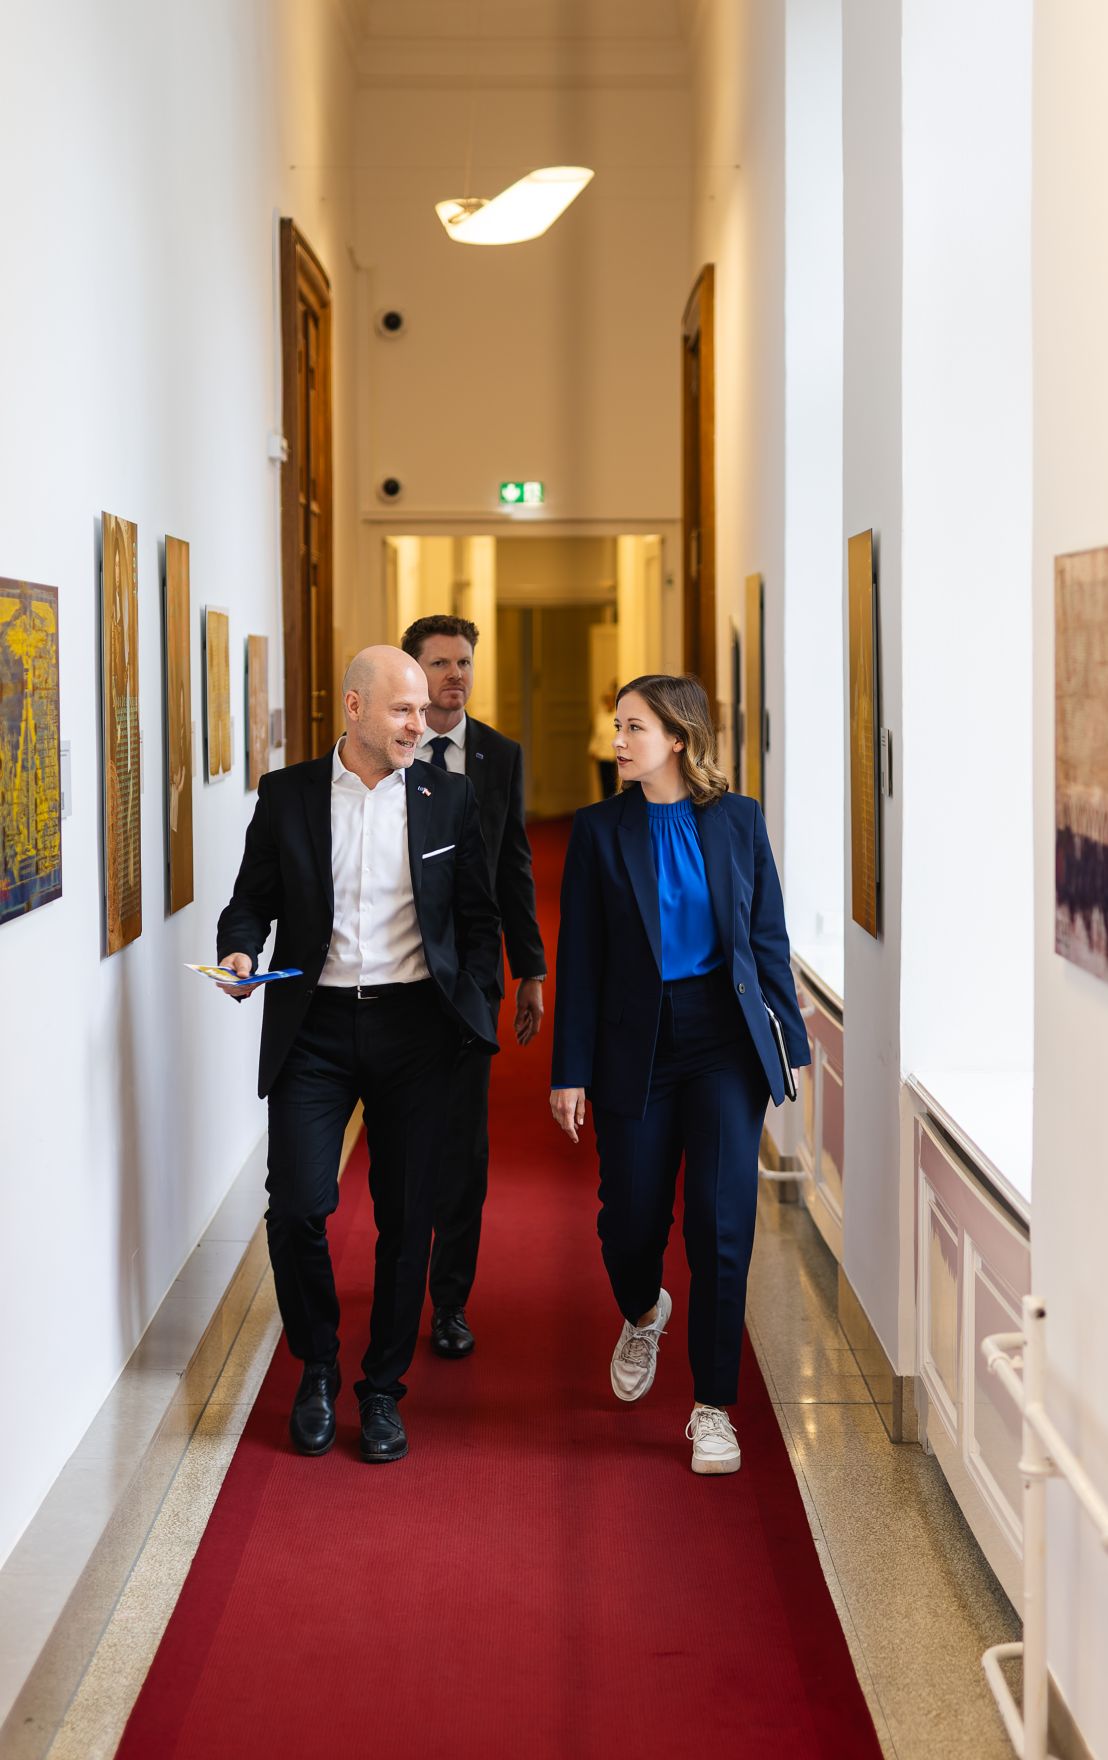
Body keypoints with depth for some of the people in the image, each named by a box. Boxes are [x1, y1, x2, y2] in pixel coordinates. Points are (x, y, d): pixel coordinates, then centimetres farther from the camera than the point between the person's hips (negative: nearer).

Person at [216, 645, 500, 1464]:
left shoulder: (449, 799, 6)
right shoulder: (287, 795, 4)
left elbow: (478, 918, 10)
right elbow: (253, 899, 8)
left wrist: (476, 1008, 1)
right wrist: (240, 950, -12)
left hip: (413, 1025, 1)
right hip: (314, 1023, -1)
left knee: (406, 1215, 4)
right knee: (297, 1207, -9)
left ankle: (383, 1388, 20)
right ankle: (317, 1368, 15)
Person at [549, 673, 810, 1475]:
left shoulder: (738, 820, 2)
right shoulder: (600, 829, 0)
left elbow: (768, 937, 7)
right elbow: (580, 957, 0)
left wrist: (795, 1041, 5)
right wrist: (571, 1072, -3)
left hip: (725, 1042, 0)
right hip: (635, 1046, 1)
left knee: (722, 1221, -8)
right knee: (631, 1219, 6)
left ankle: (713, 1407, 3)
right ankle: (643, 1315, 42)